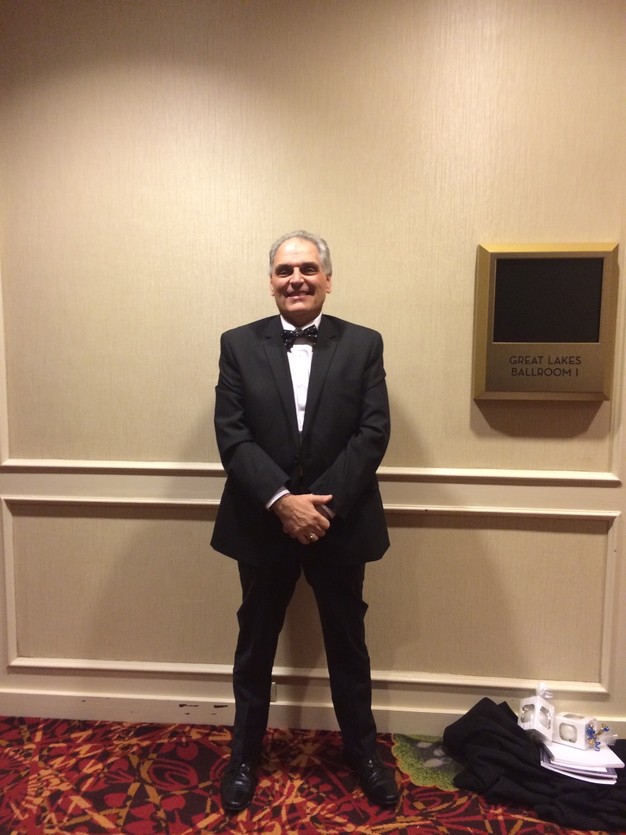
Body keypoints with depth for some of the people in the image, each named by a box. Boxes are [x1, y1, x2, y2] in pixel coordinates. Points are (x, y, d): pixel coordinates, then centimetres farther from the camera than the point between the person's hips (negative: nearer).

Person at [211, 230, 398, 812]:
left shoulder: (363, 345, -1)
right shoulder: (238, 345, -1)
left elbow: (373, 433, -9)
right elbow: (231, 436, -9)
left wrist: (324, 502, -18)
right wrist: (282, 500, -20)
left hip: (341, 522, 0)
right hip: (262, 523, 0)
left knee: (348, 644, 18)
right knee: (255, 644, 18)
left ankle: (362, 749, 42)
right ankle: (244, 755, 40)